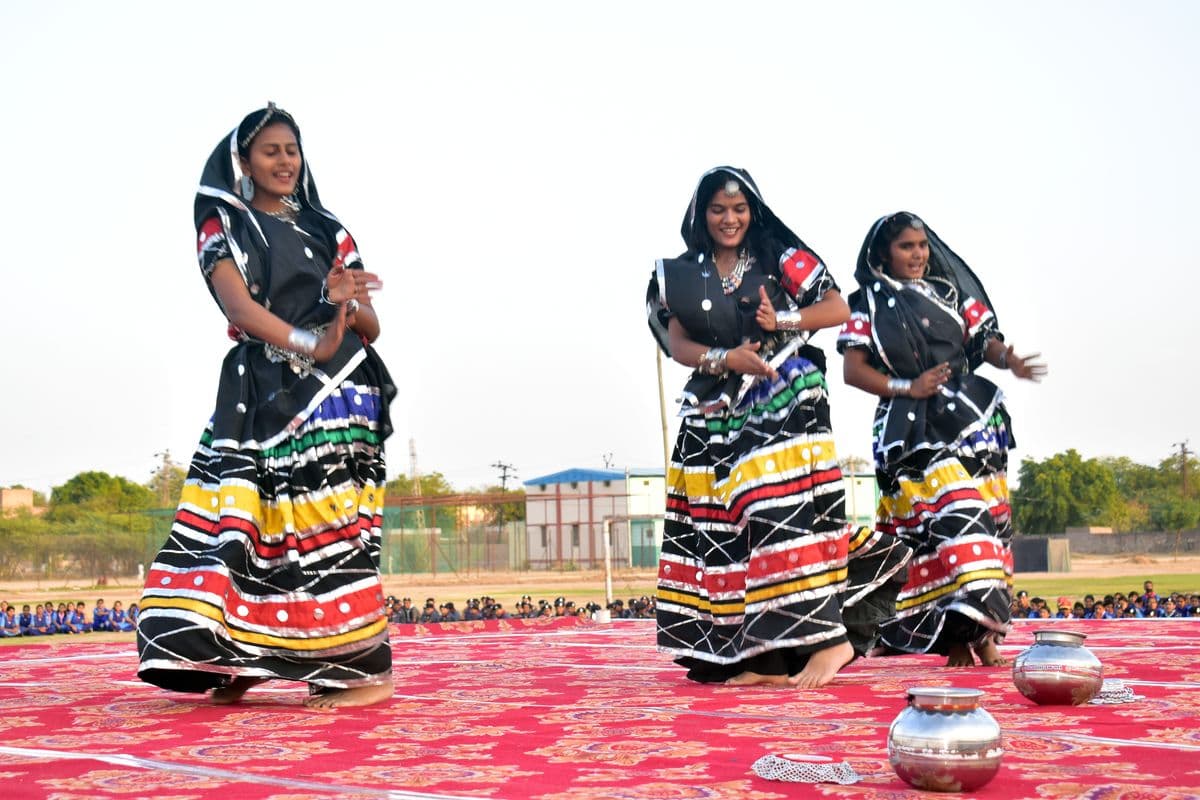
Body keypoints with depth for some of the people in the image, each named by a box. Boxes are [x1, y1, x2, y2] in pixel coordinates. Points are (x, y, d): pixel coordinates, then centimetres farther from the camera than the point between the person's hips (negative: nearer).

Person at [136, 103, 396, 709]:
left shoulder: (327, 230, 16)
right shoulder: (222, 227, 10)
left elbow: (371, 327, 12)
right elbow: (238, 304, -11)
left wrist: (346, 305, -13)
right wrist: (308, 343, -28)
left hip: (336, 389, 0)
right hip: (261, 390, 0)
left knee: (327, 521, -10)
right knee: (247, 517, -7)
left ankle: (367, 668, -11)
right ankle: (236, 662, -2)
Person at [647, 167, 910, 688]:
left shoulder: (781, 259, 6)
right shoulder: (681, 274, 12)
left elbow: (838, 309, 1)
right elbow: (675, 341, 2)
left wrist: (784, 321, -15)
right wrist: (723, 358, -16)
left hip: (783, 402, -3)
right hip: (716, 414, 4)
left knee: (784, 511, -18)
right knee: (720, 525, -4)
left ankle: (828, 637, -18)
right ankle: (760, 656, -2)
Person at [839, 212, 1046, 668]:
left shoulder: (952, 292, 16)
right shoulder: (868, 303, 7)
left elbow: (986, 340, 9)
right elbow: (853, 369, 0)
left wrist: (1008, 359, -14)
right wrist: (907, 387, -13)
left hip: (972, 418, 4)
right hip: (914, 431, -4)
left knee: (984, 518, -3)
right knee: (950, 516, -18)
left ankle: (980, 631, 0)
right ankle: (964, 636, -20)